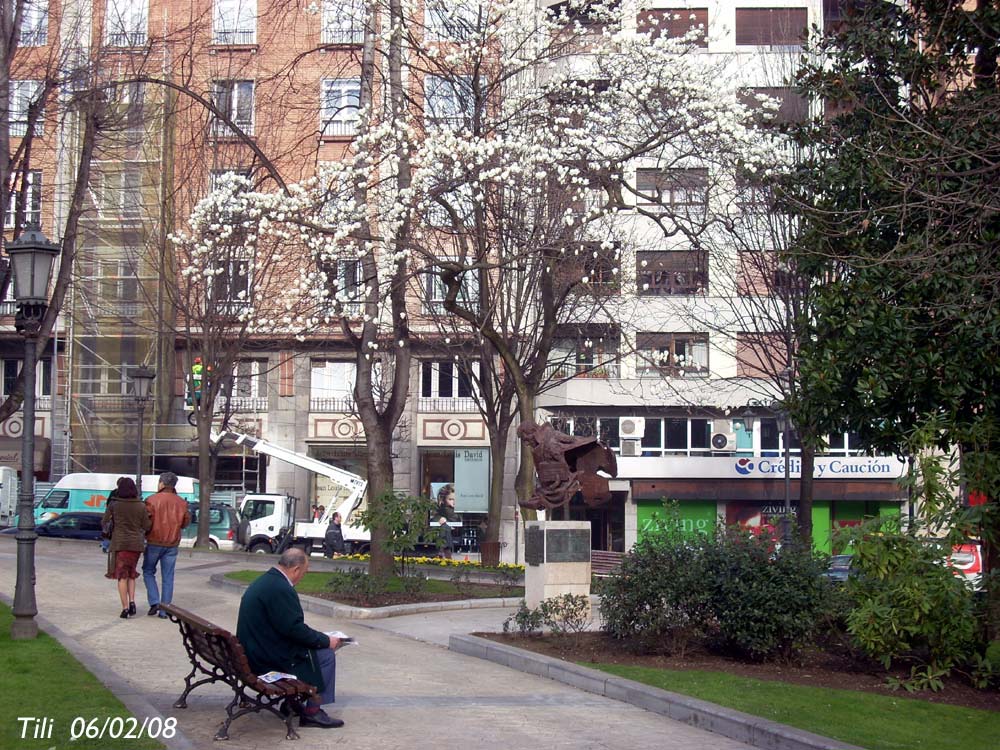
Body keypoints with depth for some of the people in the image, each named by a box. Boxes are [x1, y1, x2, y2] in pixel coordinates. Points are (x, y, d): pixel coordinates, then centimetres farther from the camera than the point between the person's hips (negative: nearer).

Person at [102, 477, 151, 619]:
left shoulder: (114, 505, -7)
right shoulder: (141, 506, -3)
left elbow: (104, 522, 2)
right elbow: (147, 526, -1)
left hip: (119, 543, -2)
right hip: (136, 544, 2)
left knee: (122, 576, 3)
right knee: (131, 573, 18)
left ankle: (125, 608, -4)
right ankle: (132, 601, 1)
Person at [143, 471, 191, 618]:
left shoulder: (152, 500, -11)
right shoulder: (181, 502, 2)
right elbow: (186, 521, 7)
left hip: (154, 542, -3)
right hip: (172, 545, 3)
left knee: (148, 571, 14)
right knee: (168, 577, 7)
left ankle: (154, 601, -1)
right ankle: (165, 610, 7)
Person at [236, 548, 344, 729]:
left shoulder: (262, 581, 11)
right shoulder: (281, 589, -22)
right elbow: (294, 629, -23)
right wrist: (326, 641, -10)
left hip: (254, 651, 11)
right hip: (268, 658, -11)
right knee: (325, 655, -3)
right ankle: (312, 712, 2)